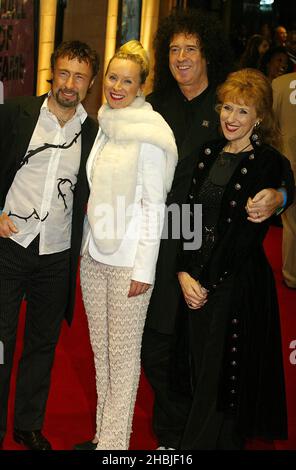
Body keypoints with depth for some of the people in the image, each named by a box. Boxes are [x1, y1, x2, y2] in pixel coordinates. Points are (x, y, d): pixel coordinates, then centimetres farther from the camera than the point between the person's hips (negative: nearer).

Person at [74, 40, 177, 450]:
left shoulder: (148, 135, -12)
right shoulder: (105, 125, 11)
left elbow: (155, 205, -13)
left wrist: (144, 268, -16)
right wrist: (87, 244, 16)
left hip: (128, 260, -7)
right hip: (94, 254, 8)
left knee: (123, 354, 2)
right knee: (100, 350, 14)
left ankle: (115, 442, 13)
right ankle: (102, 435, 26)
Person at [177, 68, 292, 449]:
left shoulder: (268, 163, -9)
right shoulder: (209, 153, 10)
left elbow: (248, 234, -13)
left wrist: (208, 282, -12)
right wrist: (185, 273, -4)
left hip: (237, 282, -6)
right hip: (197, 279, 6)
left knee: (223, 376, 2)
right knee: (200, 371, 12)